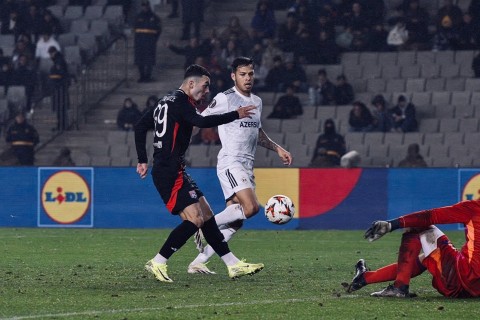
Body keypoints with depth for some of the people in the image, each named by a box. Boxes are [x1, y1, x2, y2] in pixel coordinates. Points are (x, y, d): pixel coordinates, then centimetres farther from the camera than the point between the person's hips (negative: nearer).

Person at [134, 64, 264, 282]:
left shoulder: (166, 102, 18)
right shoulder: (180, 101, -12)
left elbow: (140, 127, 23)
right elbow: (201, 122, -29)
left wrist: (143, 161, 23)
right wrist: (236, 115, -21)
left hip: (174, 172, 11)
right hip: (169, 172, -11)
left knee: (206, 215, 10)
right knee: (194, 219, -14)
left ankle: (233, 265, 12)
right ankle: (157, 263, -9)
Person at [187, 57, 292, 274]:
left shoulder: (257, 102, 17)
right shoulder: (224, 99, -7)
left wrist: (277, 149, 26)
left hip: (247, 166, 8)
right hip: (230, 163, -8)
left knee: (234, 221, 1)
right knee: (251, 207, -26)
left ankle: (198, 262, 5)